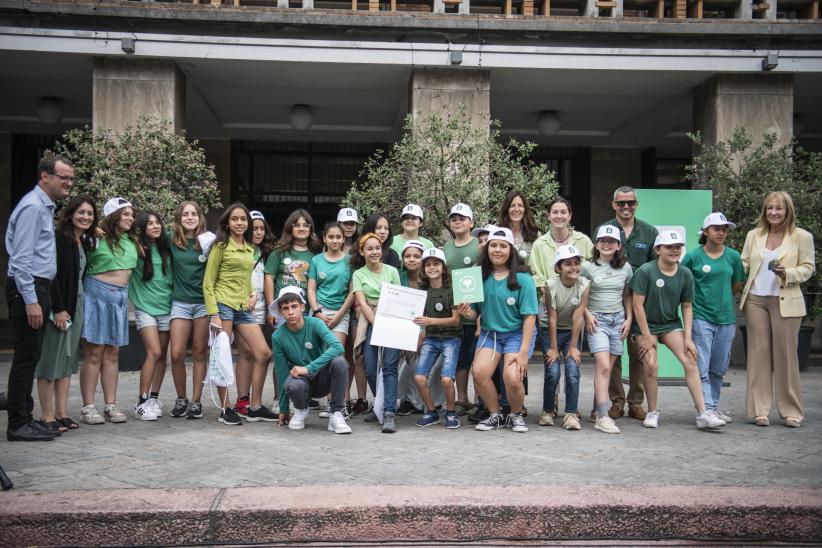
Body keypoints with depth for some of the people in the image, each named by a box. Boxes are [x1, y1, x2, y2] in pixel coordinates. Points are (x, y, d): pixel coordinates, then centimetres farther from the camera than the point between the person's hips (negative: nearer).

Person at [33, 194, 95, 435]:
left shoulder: (86, 242, 13)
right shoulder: (59, 238, -11)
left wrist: (75, 306, 7)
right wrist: (58, 309, -19)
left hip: (76, 305, 8)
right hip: (58, 305, -8)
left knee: (68, 359, 10)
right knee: (50, 359, -2)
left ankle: (62, 413, 15)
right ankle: (47, 415, 3)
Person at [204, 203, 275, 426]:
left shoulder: (250, 249, 16)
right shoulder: (221, 246, -2)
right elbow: (208, 283, -5)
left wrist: (252, 295, 7)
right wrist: (213, 314, -13)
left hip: (244, 308, 6)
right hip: (224, 305, -6)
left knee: (264, 354, 0)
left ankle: (255, 407, 9)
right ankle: (226, 409, 9)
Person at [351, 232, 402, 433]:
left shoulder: (392, 271, 11)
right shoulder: (359, 275, 10)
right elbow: (362, 303, -1)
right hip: (370, 322, 1)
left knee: (389, 366, -16)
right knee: (370, 370, -6)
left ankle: (389, 414, -22)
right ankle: (381, 405, 18)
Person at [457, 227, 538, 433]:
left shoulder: (522, 279, -11)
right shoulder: (481, 277, -3)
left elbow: (529, 316, -11)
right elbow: (475, 313, 5)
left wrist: (524, 351, -15)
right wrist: (467, 312, -20)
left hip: (517, 333, -3)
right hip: (489, 333, 3)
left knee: (512, 377, -21)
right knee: (479, 372, -19)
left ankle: (516, 415, 10)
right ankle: (495, 415, 7)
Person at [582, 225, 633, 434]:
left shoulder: (625, 268, 9)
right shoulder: (588, 268, -1)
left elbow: (627, 296, 16)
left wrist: (629, 318, 7)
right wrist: (587, 315, -7)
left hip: (618, 319, 4)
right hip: (597, 320, -3)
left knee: (606, 368, 3)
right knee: (603, 366, -15)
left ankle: (597, 410, 15)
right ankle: (603, 417, -18)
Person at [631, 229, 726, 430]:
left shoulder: (685, 274, -4)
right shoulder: (645, 271, -16)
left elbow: (687, 307, 3)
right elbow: (638, 305, -14)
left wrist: (688, 338, -4)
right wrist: (647, 336, -13)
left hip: (671, 324, 4)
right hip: (645, 325, -3)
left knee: (690, 361, -11)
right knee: (651, 365, -16)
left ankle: (702, 414, -8)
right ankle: (652, 412, 4)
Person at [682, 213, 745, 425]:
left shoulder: (733, 256, 5)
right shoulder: (693, 256, -4)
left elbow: (737, 285, 16)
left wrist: (721, 299, 13)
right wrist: (699, 298, 3)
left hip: (726, 319, 3)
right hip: (701, 318, -3)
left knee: (719, 367, 11)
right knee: (702, 367, -6)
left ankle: (713, 406, 23)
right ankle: (707, 409, -5)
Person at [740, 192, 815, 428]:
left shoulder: (802, 237, 0)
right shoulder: (753, 235, 10)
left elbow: (808, 267, 0)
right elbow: (743, 264, 11)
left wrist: (788, 273, -18)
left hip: (785, 302, -3)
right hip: (755, 301, 3)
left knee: (785, 355, 0)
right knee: (759, 353, 4)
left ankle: (791, 412, 12)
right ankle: (759, 410, 10)